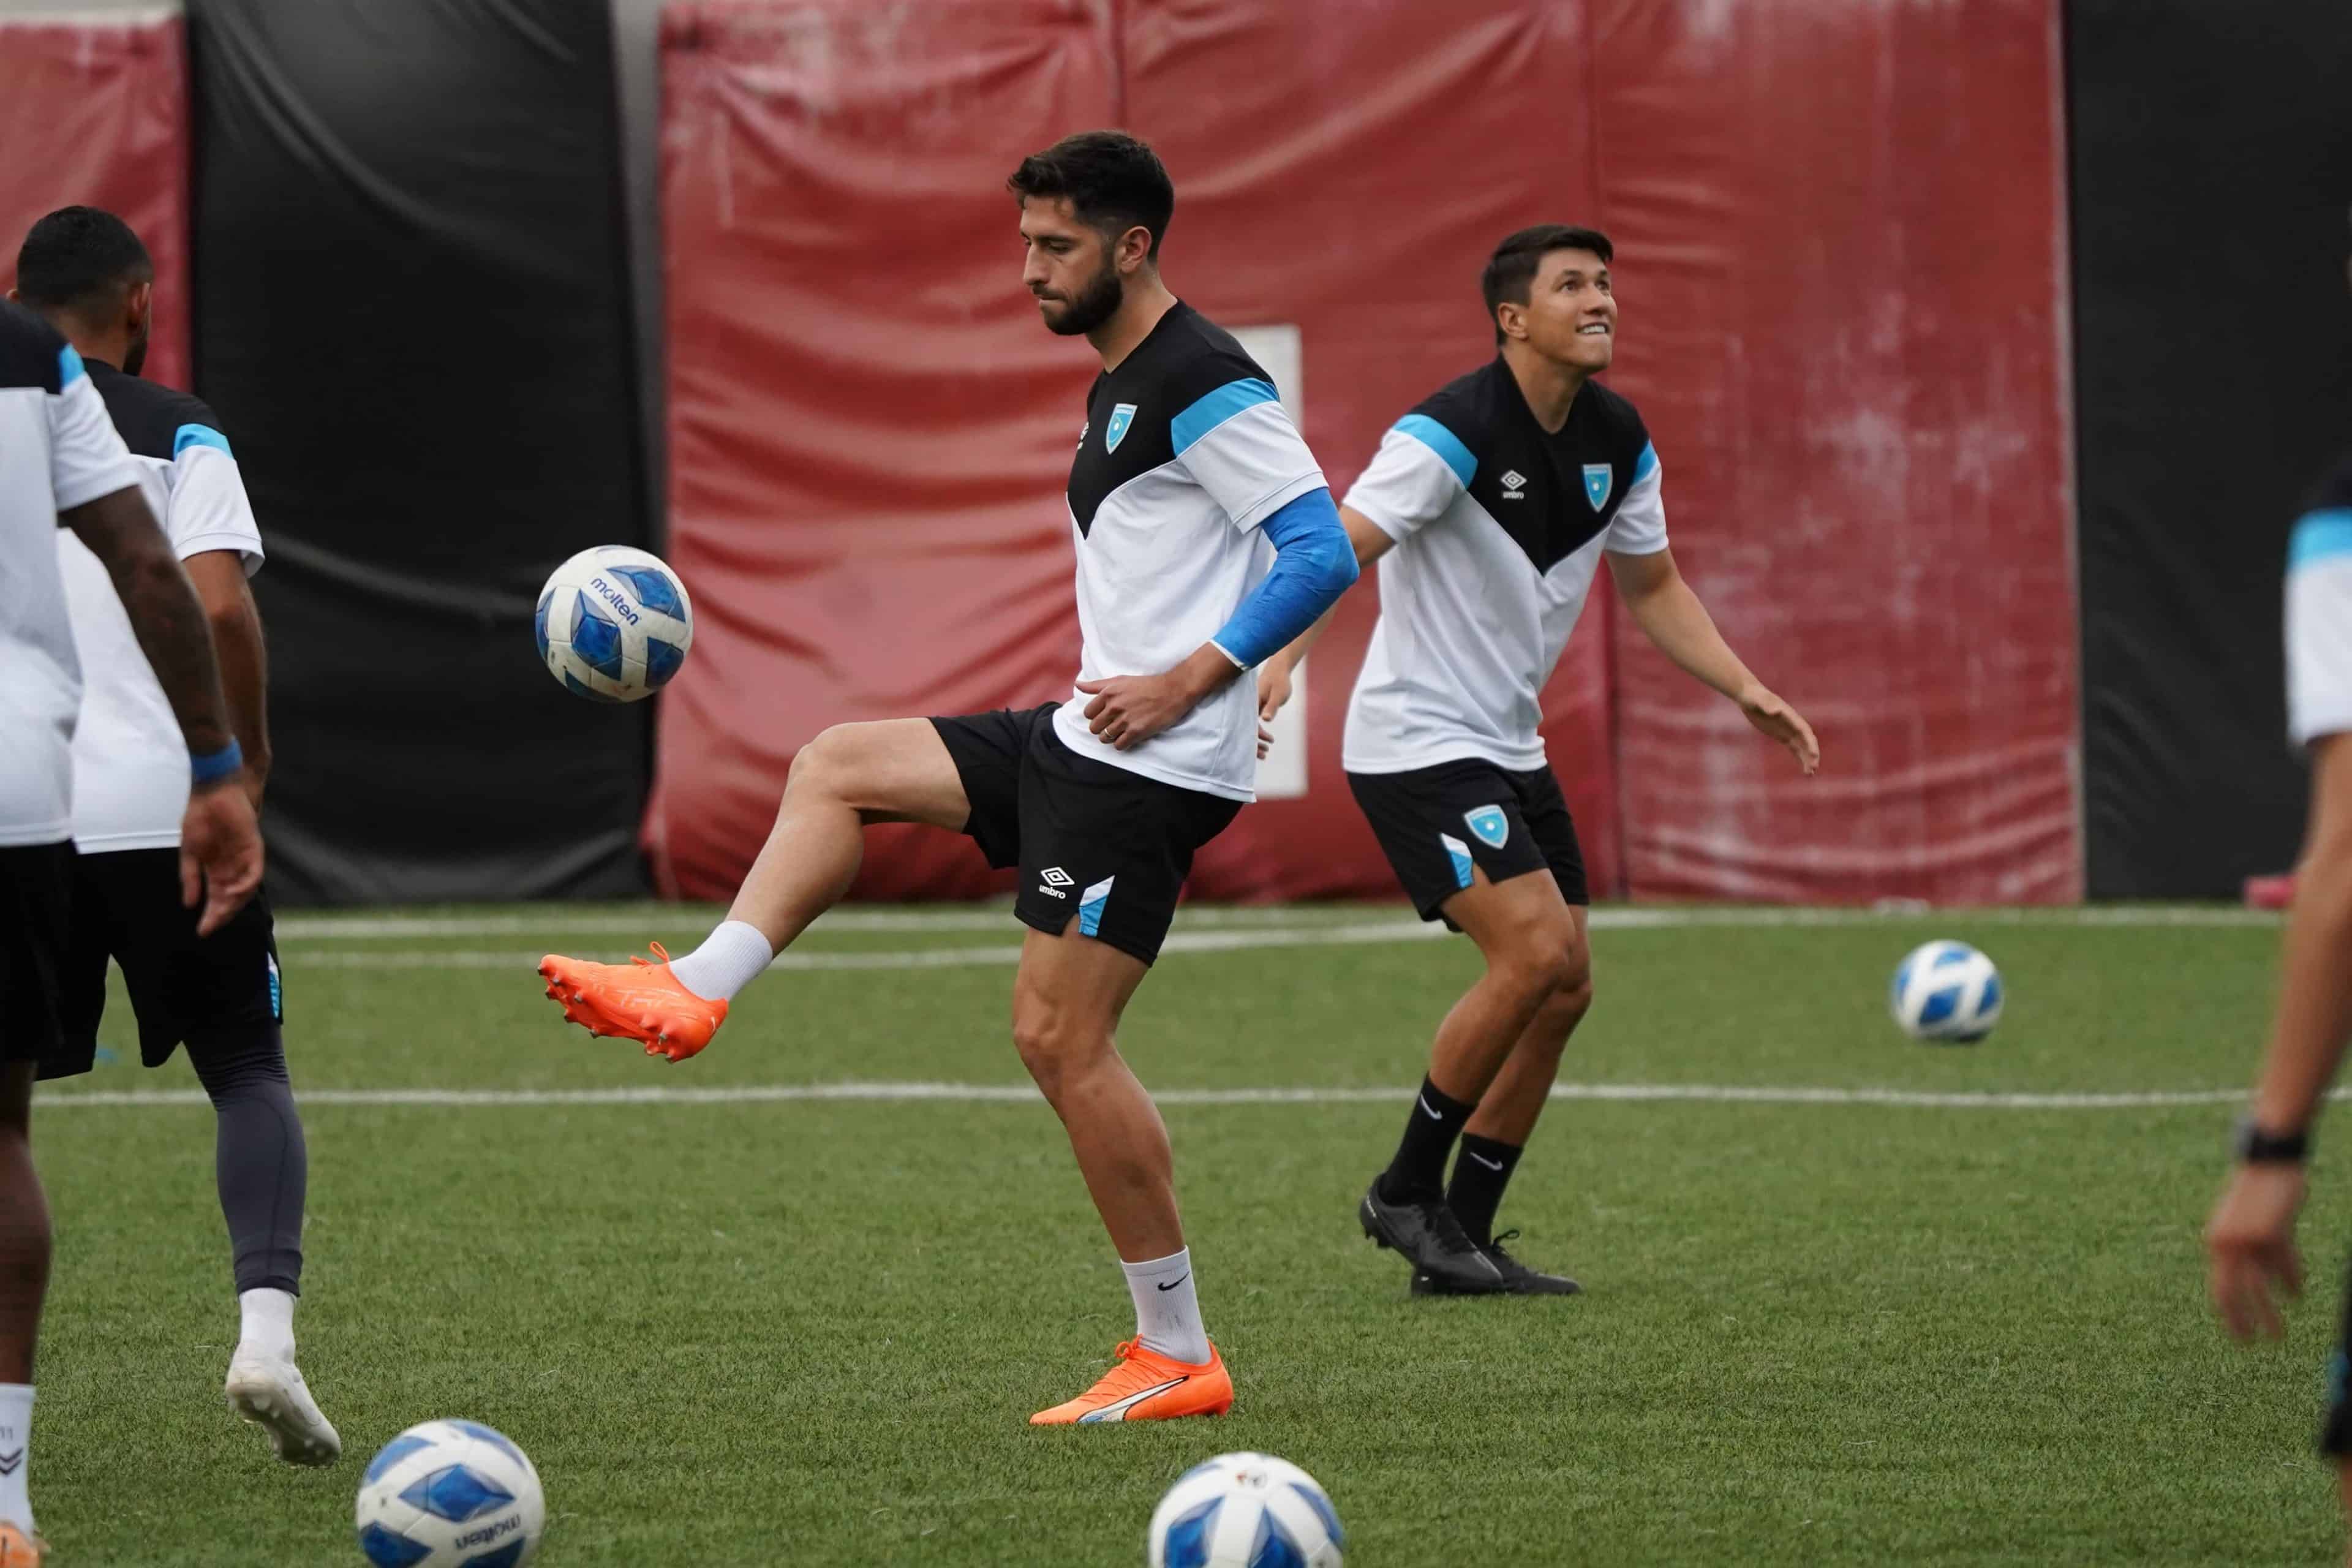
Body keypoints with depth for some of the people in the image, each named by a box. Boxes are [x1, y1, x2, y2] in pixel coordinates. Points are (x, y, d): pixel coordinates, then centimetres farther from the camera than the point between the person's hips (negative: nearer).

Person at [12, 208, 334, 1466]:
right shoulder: (174, 430, 2)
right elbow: (219, 605, -12)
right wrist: (250, 755, 1)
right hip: (166, 805, -2)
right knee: (247, 1069, 11)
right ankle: (266, 1325, -9)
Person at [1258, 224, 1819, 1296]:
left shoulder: (1617, 441, 5)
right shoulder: (1454, 432, -19)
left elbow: (1651, 587, 19)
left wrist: (1748, 693, 9)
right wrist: (1280, 657, -43)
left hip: (1510, 747, 9)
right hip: (1417, 744, -9)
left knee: (1564, 986, 5)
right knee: (1534, 950, -20)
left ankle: (1462, 1240, 13)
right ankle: (1406, 1193, -4)